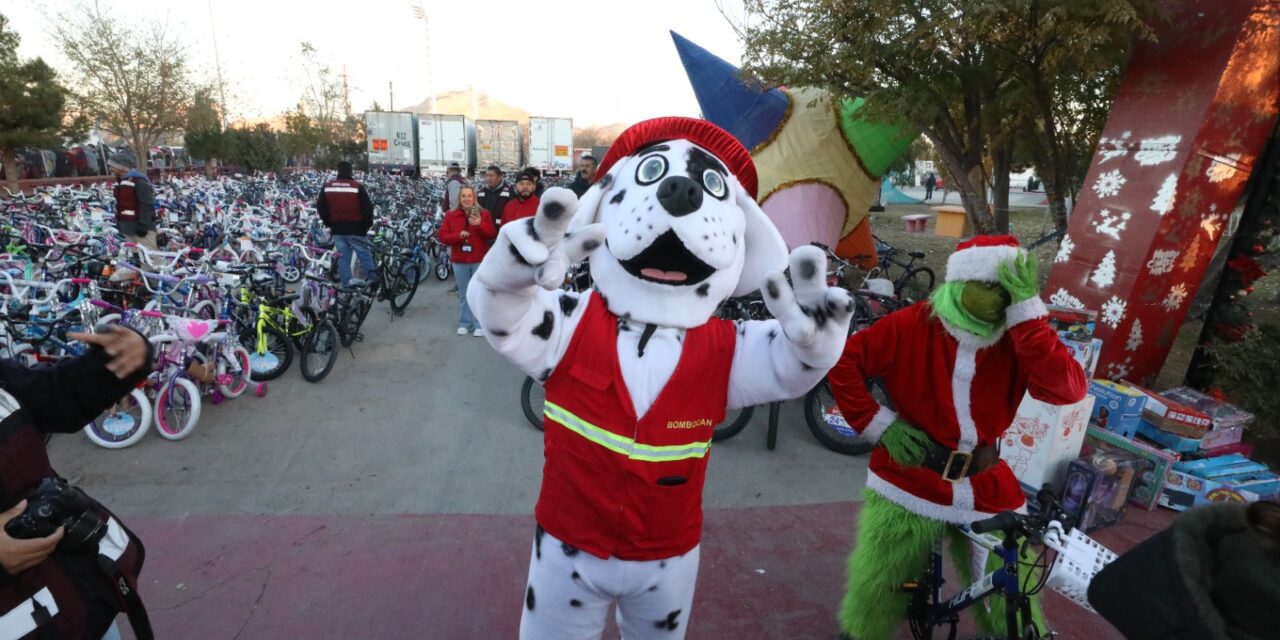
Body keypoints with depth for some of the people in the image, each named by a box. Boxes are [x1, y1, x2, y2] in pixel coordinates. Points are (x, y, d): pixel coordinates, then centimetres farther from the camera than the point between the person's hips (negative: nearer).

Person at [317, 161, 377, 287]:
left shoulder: (327, 187, 6)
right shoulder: (357, 187, -8)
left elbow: (320, 208, 12)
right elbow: (368, 208, -8)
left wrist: (329, 223, 21)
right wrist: (366, 225, 5)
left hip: (337, 229, 4)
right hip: (355, 229, -4)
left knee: (342, 257, 9)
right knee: (364, 254, 4)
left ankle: (347, 284, 9)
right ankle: (373, 278, -5)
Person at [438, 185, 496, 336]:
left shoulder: (484, 214, 0)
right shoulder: (450, 216, 3)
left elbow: (493, 235, -6)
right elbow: (442, 236, -1)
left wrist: (480, 225, -22)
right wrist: (459, 235, -18)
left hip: (480, 260, -2)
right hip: (459, 261, 2)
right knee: (463, 294, 10)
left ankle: (480, 325, 8)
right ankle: (464, 323, 20)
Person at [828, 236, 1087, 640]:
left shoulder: (1019, 337, -4)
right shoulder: (911, 325, -10)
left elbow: (1068, 389, -20)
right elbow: (842, 361, -6)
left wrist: (1026, 309, -23)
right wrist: (877, 425, -10)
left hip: (987, 492, 2)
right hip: (909, 482, -1)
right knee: (871, 599, 12)